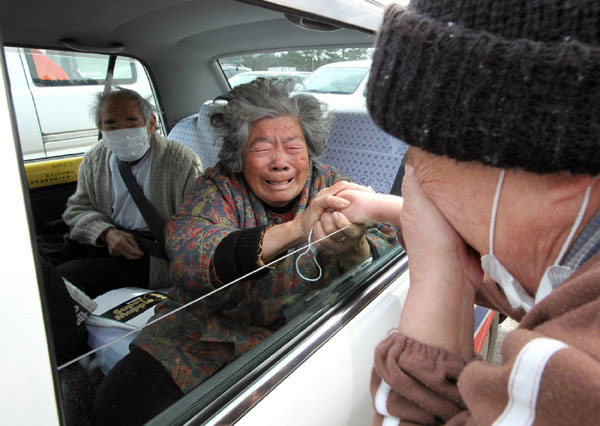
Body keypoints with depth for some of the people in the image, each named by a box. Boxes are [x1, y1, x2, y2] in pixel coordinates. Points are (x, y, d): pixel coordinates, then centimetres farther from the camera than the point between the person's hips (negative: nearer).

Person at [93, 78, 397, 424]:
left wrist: (352, 250, -40)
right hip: (205, 332, 0)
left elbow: (387, 246, -15)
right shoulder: (221, 186, -7)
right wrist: (294, 229, -41)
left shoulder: (330, 185, -3)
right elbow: (185, 250, -26)